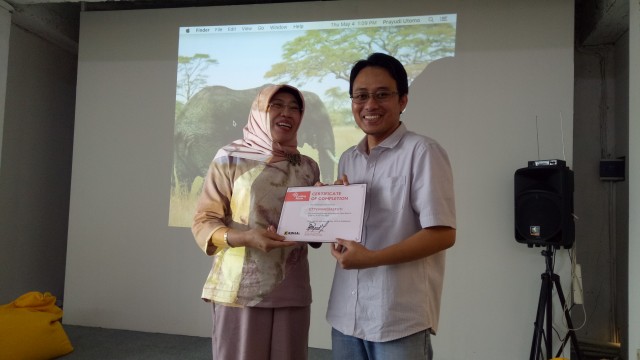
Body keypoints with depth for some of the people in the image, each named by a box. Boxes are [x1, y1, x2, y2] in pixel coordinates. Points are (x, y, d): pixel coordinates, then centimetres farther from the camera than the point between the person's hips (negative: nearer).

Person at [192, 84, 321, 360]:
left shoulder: (308, 167, 9)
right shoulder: (230, 158, -3)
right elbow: (203, 222, -4)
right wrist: (244, 237, -22)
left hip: (292, 290, 4)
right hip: (242, 288, -3)